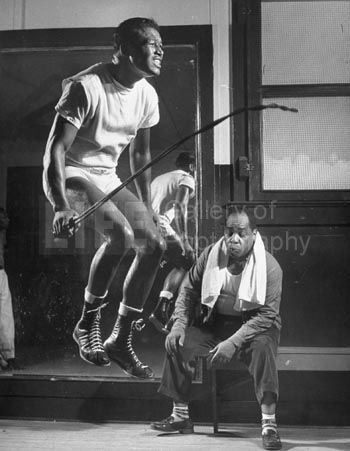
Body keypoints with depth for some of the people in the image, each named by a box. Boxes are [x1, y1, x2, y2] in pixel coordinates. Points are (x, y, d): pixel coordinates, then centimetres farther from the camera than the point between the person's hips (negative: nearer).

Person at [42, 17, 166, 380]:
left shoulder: (146, 94, 1)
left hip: (107, 177, 8)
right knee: (121, 233, -32)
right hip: (70, 175, -7)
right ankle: (88, 323, -9)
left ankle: (121, 341, 7)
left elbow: (140, 153, 14)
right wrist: (62, 207, -35)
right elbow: (55, 149, -24)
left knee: (154, 244, -6)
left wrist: (146, 207, 15)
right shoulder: (87, 87, -21)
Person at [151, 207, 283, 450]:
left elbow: (267, 314, -21)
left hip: (255, 325, -4)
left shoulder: (269, 266, -18)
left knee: (263, 346, -36)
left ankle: (269, 424, -28)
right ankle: (181, 416, 0)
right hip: (216, 322, 4)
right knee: (178, 343, -15)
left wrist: (233, 342, -30)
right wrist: (180, 323, -9)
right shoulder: (211, 254, -4)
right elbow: (189, 289, 6)